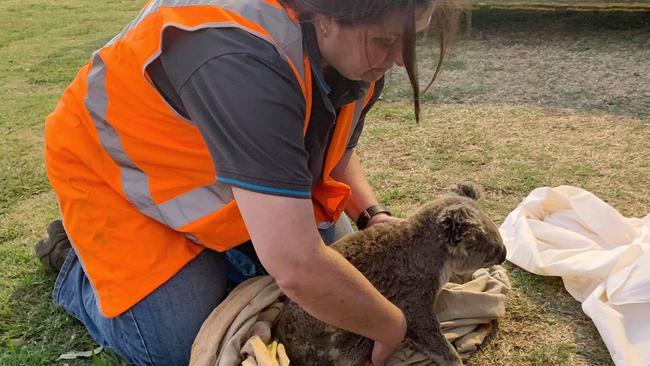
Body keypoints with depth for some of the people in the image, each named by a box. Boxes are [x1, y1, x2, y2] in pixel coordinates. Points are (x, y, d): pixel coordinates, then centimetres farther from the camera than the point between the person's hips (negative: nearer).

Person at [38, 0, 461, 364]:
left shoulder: (356, 52, -15)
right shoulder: (243, 60, -43)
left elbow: (331, 147, 6)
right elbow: (298, 268, -45)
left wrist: (373, 215, -11)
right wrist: (394, 328, -28)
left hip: (208, 171, 7)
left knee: (336, 263, 4)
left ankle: (203, 247, 22)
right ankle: (77, 265, 14)